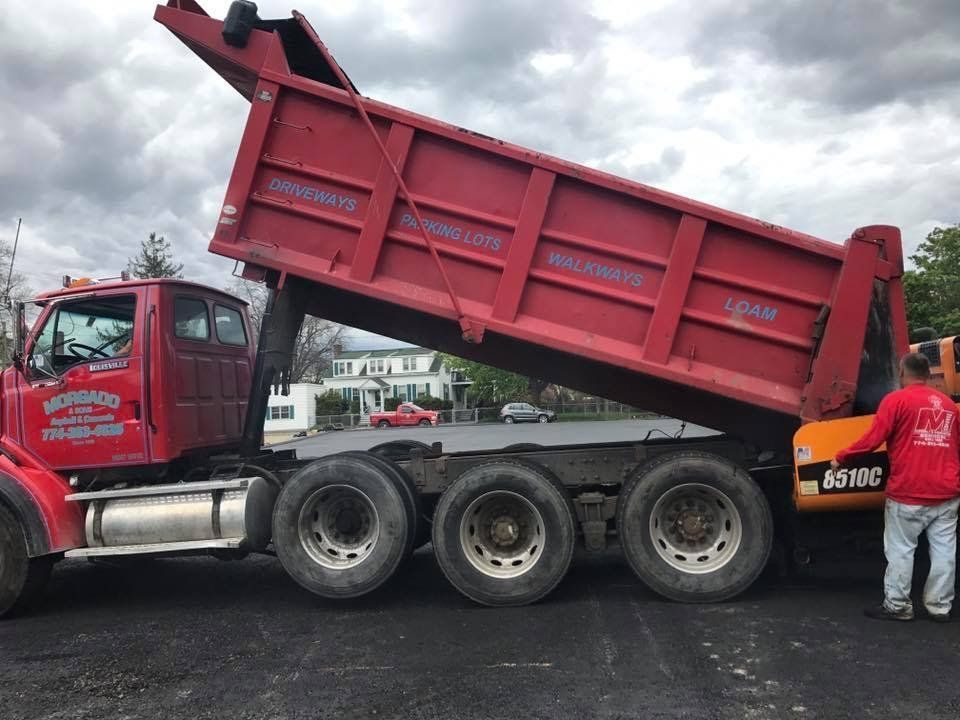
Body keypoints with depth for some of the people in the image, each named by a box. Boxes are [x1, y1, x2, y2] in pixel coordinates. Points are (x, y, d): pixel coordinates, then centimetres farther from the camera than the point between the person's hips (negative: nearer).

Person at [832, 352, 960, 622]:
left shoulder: (896, 400, -7)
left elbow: (872, 440, -13)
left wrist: (841, 458, -2)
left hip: (908, 494, -5)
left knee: (900, 550, 4)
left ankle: (897, 606, 9)